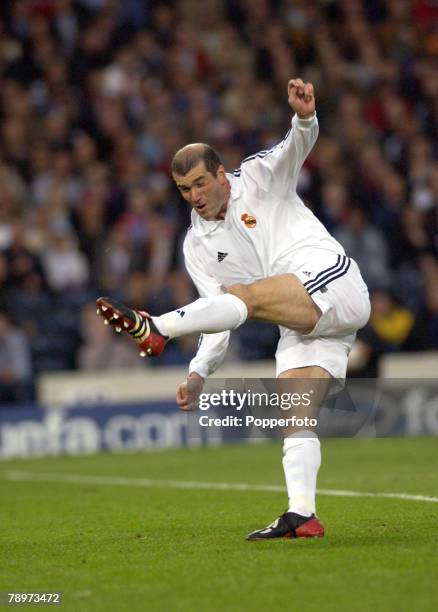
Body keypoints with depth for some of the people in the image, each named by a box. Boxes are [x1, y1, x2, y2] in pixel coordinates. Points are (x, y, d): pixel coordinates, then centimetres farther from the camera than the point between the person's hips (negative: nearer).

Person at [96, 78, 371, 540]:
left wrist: (304, 117, -38)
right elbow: (221, 321, 10)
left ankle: (153, 328, -40)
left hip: (332, 282, -7)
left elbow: (296, 147, -14)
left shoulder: (258, 178, 6)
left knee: (245, 295, -28)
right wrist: (199, 372, -5)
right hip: (298, 326, 7)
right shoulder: (197, 247, 16)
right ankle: (301, 516, -13)